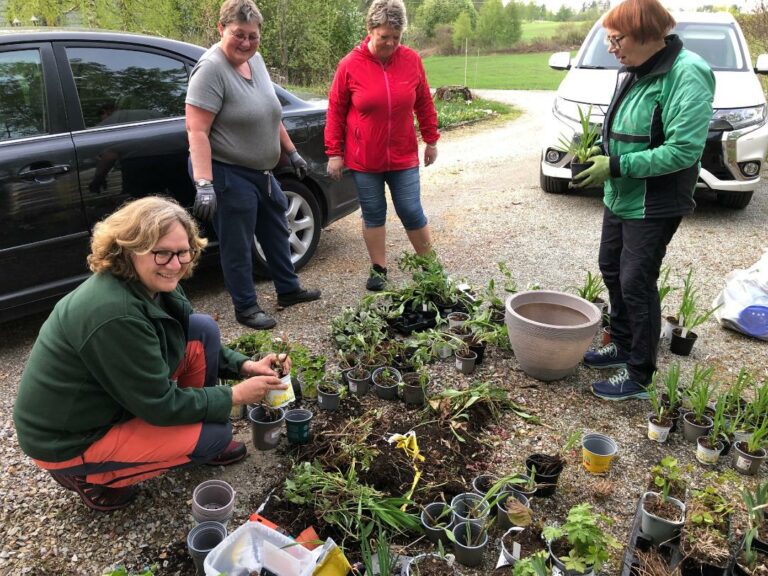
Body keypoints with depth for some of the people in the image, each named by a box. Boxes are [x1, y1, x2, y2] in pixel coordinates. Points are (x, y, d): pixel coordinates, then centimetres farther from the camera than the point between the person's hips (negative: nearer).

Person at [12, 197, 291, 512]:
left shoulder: (154, 284, -7)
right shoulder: (113, 314, -34)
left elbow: (199, 343, 7)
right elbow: (160, 405, -26)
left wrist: (244, 365, -8)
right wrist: (235, 396, -18)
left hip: (110, 397, 8)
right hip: (67, 441, -8)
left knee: (204, 329, -4)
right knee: (216, 432, -14)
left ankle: (196, 441, 12)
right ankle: (95, 478, 2)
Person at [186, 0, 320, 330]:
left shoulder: (255, 60, 6)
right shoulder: (211, 68, -19)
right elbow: (196, 131, -25)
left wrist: (291, 152, 17)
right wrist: (204, 184, -32)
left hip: (261, 171, 9)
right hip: (228, 174, -9)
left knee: (277, 232, 20)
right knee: (238, 246, 4)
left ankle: (288, 290, 37)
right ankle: (246, 308, 20)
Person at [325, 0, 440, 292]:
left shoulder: (411, 60, -2)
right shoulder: (350, 65, -7)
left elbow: (424, 103, 8)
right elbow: (335, 111, -1)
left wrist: (431, 140, 11)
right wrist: (334, 152, -3)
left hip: (403, 157, 1)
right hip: (363, 159, -1)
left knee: (411, 212, 4)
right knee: (373, 214, 9)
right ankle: (378, 269, 24)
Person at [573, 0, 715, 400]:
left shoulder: (686, 75, -20)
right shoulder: (632, 71, 6)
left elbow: (683, 150, -25)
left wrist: (616, 166, -24)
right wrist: (603, 149, -2)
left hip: (653, 205, -9)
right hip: (620, 197, 9)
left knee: (636, 283, -2)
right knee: (611, 270, 18)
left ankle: (639, 375, 15)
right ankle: (622, 345, 38)